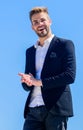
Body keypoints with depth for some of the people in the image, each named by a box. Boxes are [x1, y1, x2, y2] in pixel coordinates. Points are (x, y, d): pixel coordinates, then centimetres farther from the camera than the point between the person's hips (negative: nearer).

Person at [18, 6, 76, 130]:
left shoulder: (65, 44, 3)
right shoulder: (30, 51, 20)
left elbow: (70, 75, -9)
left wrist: (40, 82, -11)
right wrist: (27, 81, -4)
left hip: (55, 109, -5)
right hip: (33, 110, 5)